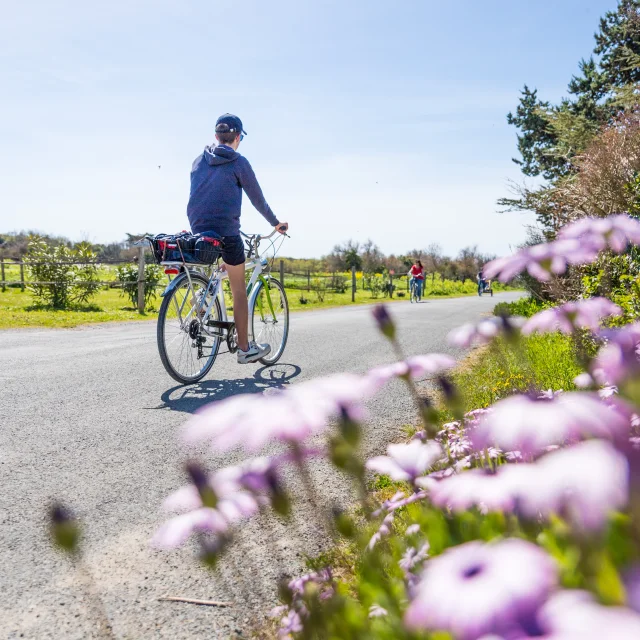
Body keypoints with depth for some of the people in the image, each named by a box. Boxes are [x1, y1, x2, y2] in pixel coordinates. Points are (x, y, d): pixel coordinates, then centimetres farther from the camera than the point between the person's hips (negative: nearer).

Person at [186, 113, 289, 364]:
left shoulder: (198, 161, 13)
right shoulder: (239, 162, -2)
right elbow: (257, 197, 4)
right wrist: (275, 223, 18)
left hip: (198, 230, 5)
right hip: (226, 233, -5)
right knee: (239, 291, 3)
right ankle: (244, 348, 8)